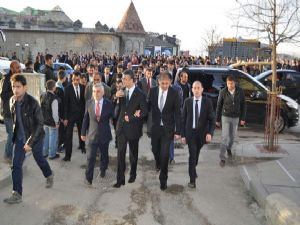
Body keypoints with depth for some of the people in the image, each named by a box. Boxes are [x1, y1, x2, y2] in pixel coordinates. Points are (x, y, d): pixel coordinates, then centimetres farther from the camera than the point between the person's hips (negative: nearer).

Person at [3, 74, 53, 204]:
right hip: (19, 138, 4)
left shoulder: (32, 103, -22)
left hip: (35, 137, -4)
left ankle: (49, 176, 46)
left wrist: (30, 142, -22)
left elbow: (40, 123, -20)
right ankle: (16, 194, 7)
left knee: (39, 160, 17)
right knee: (16, 165, -1)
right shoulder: (12, 101, -4)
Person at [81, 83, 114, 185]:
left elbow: (113, 117, 3)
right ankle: (88, 177, 12)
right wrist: (83, 132, 5)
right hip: (92, 134, 0)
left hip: (105, 135, 1)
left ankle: (103, 170, 46)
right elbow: (86, 119, 2)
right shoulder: (89, 103, -5)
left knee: (104, 155, 20)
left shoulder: (108, 104, -9)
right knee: (90, 157, -2)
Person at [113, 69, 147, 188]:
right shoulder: (122, 92, 3)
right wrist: (117, 97, -13)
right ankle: (120, 179, 6)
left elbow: (144, 112, -11)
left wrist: (130, 117, -13)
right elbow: (118, 109, 3)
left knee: (133, 153, 14)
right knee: (121, 153, 0)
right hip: (122, 126, 3)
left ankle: (133, 174, 34)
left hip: (133, 127, -3)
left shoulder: (140, 94, -10)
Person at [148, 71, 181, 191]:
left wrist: (177, 131, -10)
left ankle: (163, 179, 14)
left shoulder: (174, 94, -11)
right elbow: (148, 106, 3)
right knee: (155, 149, 18)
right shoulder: (153, 91, -5)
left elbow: (177, 113, -8)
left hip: (167, 128, -3)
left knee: (165, 154, -4)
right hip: (155, 126, 3)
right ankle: (158, 163, 52)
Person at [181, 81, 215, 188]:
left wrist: (210, 133, -18)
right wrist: (183, 134, -3)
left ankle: (193, 170, 45)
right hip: (190, 132, -1)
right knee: (192, 155, -7)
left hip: (202, 133, 1)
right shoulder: (187, 101, -4)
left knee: (196, 154, 18)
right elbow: (183, 119, -1)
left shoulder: (207, 102, -6)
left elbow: (212, 119, -5)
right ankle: (192, 180, 2)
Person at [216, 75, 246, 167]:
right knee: (225, 137, -9)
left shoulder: (240, 91, -9)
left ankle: (229, 148, 48)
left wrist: (242, 118, -4)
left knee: (232, 136, 17)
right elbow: (219, 106, -5)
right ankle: (222, 158, -1)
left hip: (235, 118, 2)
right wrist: (217, 120, 0)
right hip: (225, 117, -2)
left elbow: (243, 105, -1)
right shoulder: (223, 92, -14)